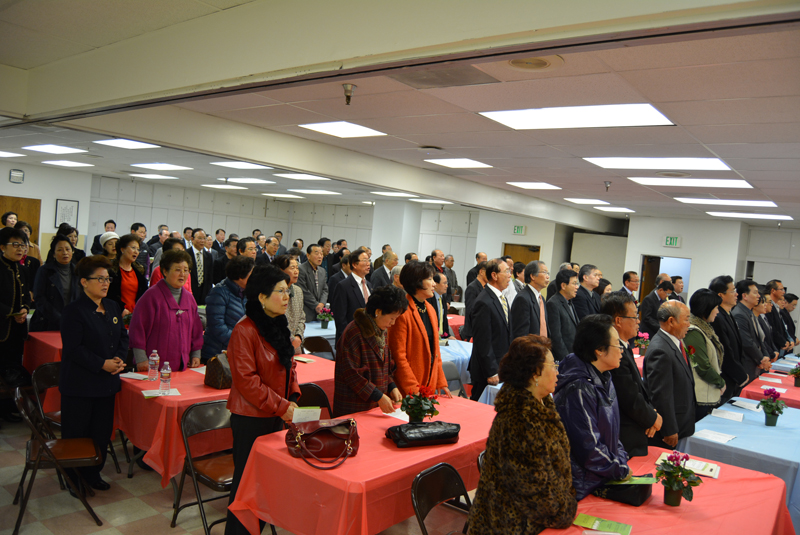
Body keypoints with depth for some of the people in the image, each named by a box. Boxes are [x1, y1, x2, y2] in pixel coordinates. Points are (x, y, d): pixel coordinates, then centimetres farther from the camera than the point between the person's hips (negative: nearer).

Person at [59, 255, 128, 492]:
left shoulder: (113, 307, 9)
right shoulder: (74, 310, -12)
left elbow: (123, 337, 14)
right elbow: (72, 348, -17)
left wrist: (119, 359, -4)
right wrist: (102, 364, -19)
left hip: (106, 382, 7)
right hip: (79, 384, -6)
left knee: (102, 431, 13)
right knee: (76, 433, 5)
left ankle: (93, 473, 29)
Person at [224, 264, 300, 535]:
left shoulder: (279, 325, 7)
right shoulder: (244, 331, -20)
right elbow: (246, 380, -22)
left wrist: (292, 397, 2)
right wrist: (281, 406, -19)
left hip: (276, 415, 8)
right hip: (251, 418, -8)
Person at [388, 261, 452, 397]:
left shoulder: (430, 309, 10)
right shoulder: (403, 311, -16)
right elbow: (398, 355, -17)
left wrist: (441, 383, 9)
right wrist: (413, 389, -18)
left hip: (430, 383, 7)